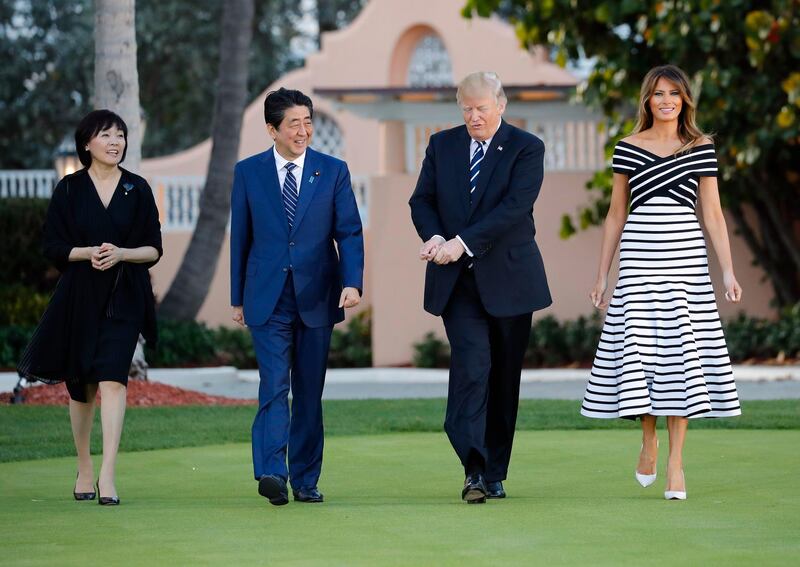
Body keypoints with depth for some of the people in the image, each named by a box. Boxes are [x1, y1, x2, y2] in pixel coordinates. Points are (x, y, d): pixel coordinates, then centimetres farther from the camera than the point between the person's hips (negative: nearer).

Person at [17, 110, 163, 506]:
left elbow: (154, 249, 4)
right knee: (81, 384, 9)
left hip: (123, 298, -1)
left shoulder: (137, 190, 4)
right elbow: (54, 246, 1)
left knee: (112, 379, -16)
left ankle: (107, 474, -23)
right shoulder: (69, 189, 3)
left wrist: (121, 254, -15)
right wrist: (88, 252, -16)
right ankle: (84, 469, 25)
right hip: (80, 297, 1)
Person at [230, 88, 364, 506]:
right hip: (267, 299, -1)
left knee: (310, 392, 7)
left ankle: (306, 479, 14)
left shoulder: (333, 171, 4)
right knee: (274, 385, -14)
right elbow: (240, 237, 8)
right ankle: (271, 472, -24)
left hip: (316, 297, 1)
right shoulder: (248, 172, 4)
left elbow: (349, 232, 0)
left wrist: (352, 283, -15)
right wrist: (237, 297, 9)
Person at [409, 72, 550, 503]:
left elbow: (515, 207, -15)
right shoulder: (442, 145, 9)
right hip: (456, 280, 1)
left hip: (507, 278, -1)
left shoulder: (526, 149, -4)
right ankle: (474, 468, -25)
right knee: (472, 363, -16)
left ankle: (494, 472, 15)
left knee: (504, 377, 5)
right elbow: (422, 200, 10)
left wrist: (463, 242, -23)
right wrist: (434, 236, -12)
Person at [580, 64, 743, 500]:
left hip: (685, 256, -1)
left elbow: (713, 214, 5)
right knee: (637, 350, -3)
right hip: (639, 257, 1)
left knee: (681, 352, -4)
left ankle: (675, 462, 1)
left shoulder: (701, 149, 6)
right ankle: (648, 440, 22)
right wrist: (602, 275, 10)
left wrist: (728, 271, -4)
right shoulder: (628, 148, 8)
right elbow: (616, 215, 12)